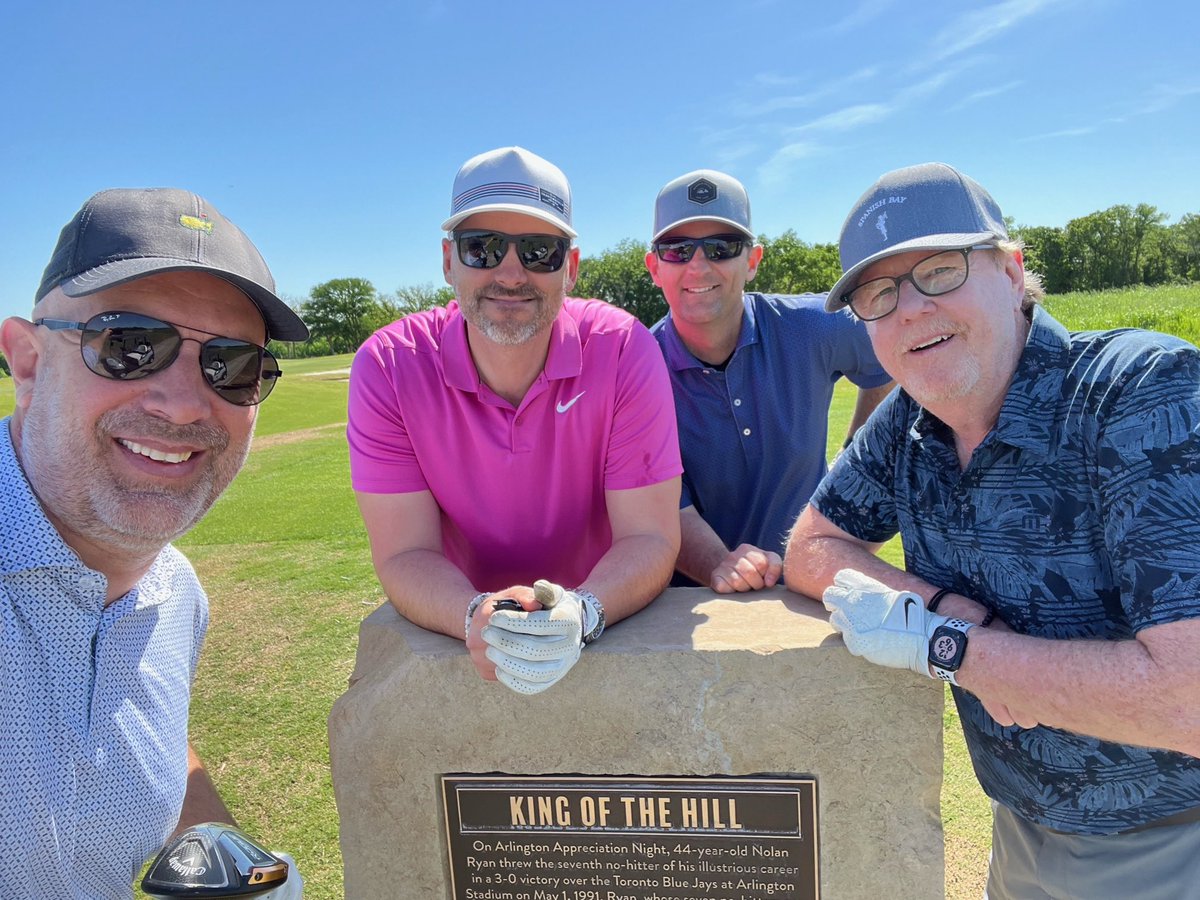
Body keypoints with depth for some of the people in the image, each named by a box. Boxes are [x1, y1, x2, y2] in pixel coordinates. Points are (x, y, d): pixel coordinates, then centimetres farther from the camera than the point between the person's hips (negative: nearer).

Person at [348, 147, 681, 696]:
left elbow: (650, 537, -15)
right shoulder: (388, 367, -14)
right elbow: (404, 555, -13)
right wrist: (478, 619, -33)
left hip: (611, 636, 2)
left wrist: (582, 613, -34)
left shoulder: (624, 350, -16)